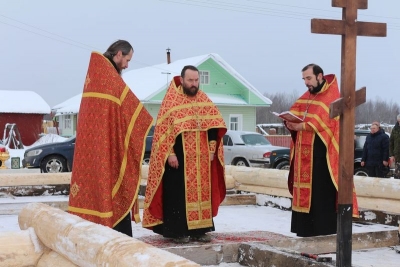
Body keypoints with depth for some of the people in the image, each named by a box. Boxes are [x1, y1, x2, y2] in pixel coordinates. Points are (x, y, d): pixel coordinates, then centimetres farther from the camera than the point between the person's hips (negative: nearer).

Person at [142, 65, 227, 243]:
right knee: (179, 194, -2)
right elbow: (163, 129, -10)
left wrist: (212, 148, 2)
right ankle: (177, 231, 4)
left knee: (201, 192, 8)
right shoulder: (171, 100, -6)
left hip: (201, 158, 5)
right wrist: (170, 154, -17)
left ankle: (199, 230, 15)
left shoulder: (204, 100, 9)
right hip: (179, 157, -5)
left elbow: (214, 124, 12)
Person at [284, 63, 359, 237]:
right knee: (304, 192, 9)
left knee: (321, 194, -8)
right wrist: (290, 123, -7)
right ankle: (305, 230, 16)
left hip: (321, 153, -8)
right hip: (304, 153, 8)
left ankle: (324, 232, -4)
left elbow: (324, 122, -19)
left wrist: (302, 126, -23)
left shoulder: (332, 97, -7)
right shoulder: (306, 97, 18)